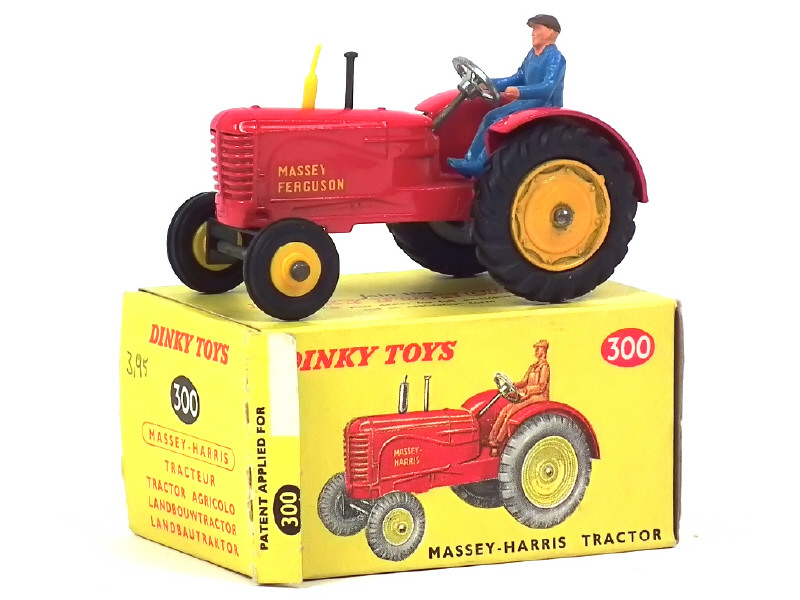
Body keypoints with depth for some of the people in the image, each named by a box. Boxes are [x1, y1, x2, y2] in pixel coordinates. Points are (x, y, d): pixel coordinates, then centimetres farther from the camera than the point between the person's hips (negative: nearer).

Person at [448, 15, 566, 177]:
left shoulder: (555, 58, -16)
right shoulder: (532, 54, 13)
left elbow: (547, 88, -29)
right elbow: (518, 79, 18)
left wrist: (520, 92, -45)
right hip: (529, 102, 9)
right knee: (491, 118, -4)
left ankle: (478, 166, -24)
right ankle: (471, 160, -7)